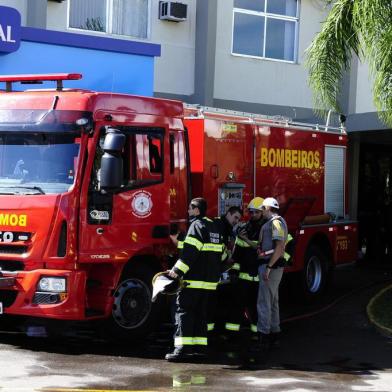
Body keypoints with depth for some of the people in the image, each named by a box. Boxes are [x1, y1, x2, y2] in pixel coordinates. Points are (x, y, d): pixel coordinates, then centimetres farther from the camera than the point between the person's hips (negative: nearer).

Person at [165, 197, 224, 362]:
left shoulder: (197, 225, -10)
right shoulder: (213, 227, 19)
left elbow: (190, 252, -20)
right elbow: (219, 253, 23)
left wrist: (177, 270, -21)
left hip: (194, 278, -9)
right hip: (209, 279, 9)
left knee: (183, 310, -9)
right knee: (200, 312, 14)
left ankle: (183, 348, -16)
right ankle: (200, 347, 13)